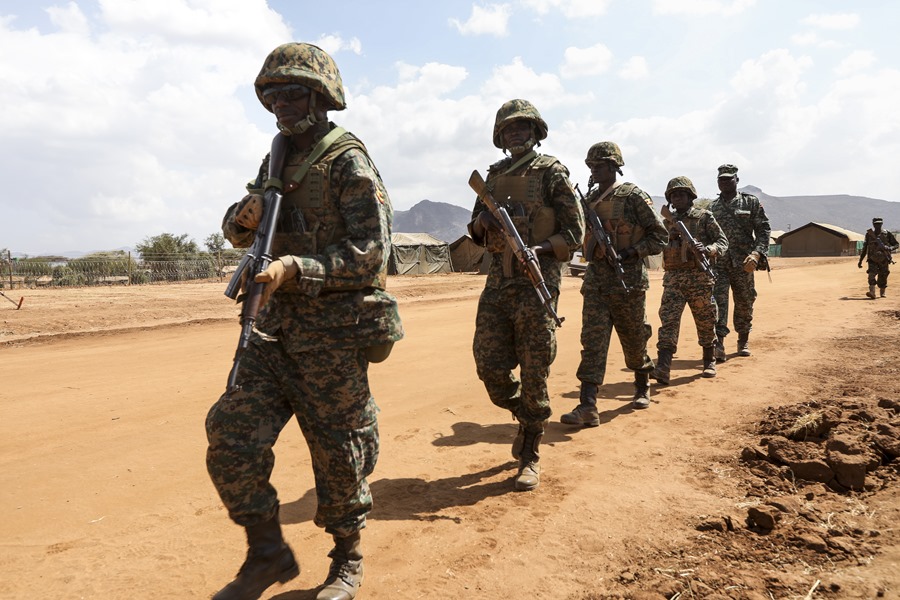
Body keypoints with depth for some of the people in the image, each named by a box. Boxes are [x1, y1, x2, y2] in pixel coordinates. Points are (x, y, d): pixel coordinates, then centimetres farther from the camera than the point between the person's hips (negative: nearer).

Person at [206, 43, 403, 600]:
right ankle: (268, 553, 18)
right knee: (232, 432, -1)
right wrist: (245, 217, -2)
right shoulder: (278, 162, 14)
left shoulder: (349, 163, -9)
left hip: (334, 333, -7)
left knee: (338, 451, 5)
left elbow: (371, 253, -16)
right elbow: (238, 231, 22)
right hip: (278, 326, 7)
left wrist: (296, 268, -26)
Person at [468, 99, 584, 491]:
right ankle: (525, 418, 31)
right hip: (498, 281, 5)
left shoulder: (551, 172, 0)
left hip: (537, 281, -5)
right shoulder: (493, 176, 15)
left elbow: (575, 231, -2)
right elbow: (477, 232, 20)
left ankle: (530, 457, 13)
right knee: (489, 364, 3)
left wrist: (540, 248, -19)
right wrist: (481, 222, -3)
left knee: (534, 373, -1)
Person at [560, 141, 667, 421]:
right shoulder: (589, 199, 11)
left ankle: (643, 386, 37)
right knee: (592, 340, -6)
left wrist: (631, 252, -17)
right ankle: (588, 407, -10)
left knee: (634, 340, 11)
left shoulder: (633, 196, -6)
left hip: (627, 280, -4)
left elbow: (660, 235, -6)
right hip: (595, 280, 4)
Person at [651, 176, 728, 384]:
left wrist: (707, 249, -19)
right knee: (668, 320, -10)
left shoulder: (704, 217, 2)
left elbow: (723, 241, 0)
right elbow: (658, 244, 19)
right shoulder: (667, 221, 13)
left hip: (699, 277, -2)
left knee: (705, 322, 8)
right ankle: (662, 368, -17)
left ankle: (709, 361, 29)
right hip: (673, 278, 2)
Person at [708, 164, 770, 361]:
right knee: (717, 301, -14)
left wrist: (757, 254, -16)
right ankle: (718, 344, -19)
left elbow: (764, 230, -2)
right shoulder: (712, 207, 12)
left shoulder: (751, 202, 4)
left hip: (742, 263, -1)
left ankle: (743, 340, 28)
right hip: (717, 262, 1)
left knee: (744, 304, 10)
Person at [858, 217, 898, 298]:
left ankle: (882, 293, 28)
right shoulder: (869, 234, 4)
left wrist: (890, 248, -18)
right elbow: (865, 248, 12)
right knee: (871, 275, -20)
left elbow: (896, 244, 5)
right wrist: (860, 260, 11)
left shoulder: (887, 234, 0)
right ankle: (872, 293, -29)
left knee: (882, 278, 7)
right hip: (872, 260, 0)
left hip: (884, 260, 0)